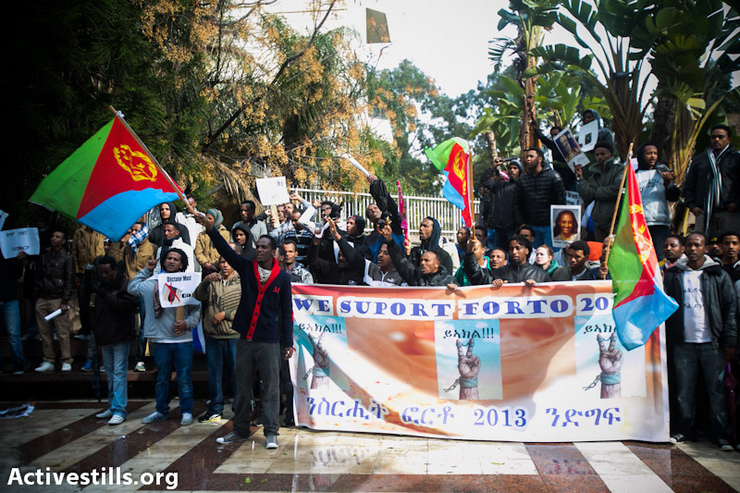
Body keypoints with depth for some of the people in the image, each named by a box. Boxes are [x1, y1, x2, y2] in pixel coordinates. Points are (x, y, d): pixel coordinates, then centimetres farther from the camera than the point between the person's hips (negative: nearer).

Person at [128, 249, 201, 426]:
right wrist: (146, 270, 14)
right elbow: (132, 287, 19)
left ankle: (186, 411, 16)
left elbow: (196, 310, 1)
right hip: (160, 339, 2)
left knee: (184, 378, 4)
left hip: (183, 339, -2)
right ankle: (161, 410, 28)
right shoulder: (153, 282, 6)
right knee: (162, 378, 14)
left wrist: (187, 323, -15)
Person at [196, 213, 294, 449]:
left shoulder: (282, 278, 0)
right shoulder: (246, 268, 5)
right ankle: (240, 430, 25)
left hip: (270, 342, -3)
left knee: (271, 389, 2)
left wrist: (288, 342, -2)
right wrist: (209, 228, -21)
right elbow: (226, 250, -8)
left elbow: (287, 312, 1)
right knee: (242, 388, 12)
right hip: (245, 340, 3)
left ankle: (271, 433, 11)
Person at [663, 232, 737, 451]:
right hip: (683, 343, 1)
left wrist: (730, 341, -4)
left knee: (716, 389, 2)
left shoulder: (719, 275, 4)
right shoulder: (673, 275, 8)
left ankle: (720, 434, 13)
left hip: (712, 343, -1)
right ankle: (685, 430, 18)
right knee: (684, 389, 6)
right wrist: (665, 341, 2)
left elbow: (730, 310, 2)